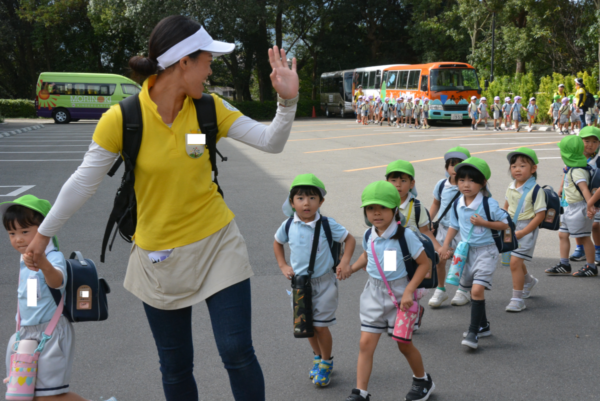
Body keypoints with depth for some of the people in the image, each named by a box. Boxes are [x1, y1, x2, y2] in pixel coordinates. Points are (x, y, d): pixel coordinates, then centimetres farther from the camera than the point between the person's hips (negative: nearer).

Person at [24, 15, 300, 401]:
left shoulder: (209, 108, -6)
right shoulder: (121, 119, -16)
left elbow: (271, 142, -6)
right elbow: (84, 182, -5)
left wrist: (288, 100, -23)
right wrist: (44, 232, 4)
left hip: (218, 244, 1)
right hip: (160, 256, -1)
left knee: (238, 353, -1)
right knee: (176, 367, 11)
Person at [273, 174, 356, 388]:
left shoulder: (327, 225, -15)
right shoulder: (288, 225, -6)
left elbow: (349, 238, -3)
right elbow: (277, 243, 14)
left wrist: (345, 261, -15)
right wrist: (283, 266, 4)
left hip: (323, 282, -3)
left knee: (321, 325, 1)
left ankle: (326, 362, 24)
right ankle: (317, 357, 38)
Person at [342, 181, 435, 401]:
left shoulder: (405, 235, -18)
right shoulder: (369, 235, -2)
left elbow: (425, 263, -13)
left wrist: (409, 291, -18)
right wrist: (351, 268, 2)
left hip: (399, 293, -4)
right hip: (374, 292, 4)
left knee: (404, 344, 10)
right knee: (366, 343, -2)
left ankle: (422, 381, 37)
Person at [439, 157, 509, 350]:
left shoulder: (489, 204, -15)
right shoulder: (457, 204, 1)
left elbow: (505, 224, -10)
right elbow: (454, 225, 16)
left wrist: (484, 223, -21)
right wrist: (446, 245, 9)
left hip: (486, 251, -6)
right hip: (467, 251, 6)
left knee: (477, 289, -18)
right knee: (472, 290, 17)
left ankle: (473, 332, -11)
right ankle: (483, 325, 36)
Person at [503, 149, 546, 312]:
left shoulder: (535, 190, -18)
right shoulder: (511, 187, 1)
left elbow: (540, 215, -19)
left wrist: (521, 233, -20)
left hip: (527, 229, -7)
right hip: (511, 228, 7)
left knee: (515, 262, -14)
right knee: (515, 260, 23)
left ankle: (517, 299, -3)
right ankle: (529, 280, 53)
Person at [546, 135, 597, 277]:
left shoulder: (577, 171, -22)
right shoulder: (571, 168, 9)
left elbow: (584, 188, -34)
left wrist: (590, 205, -44)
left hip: (579, 207, -10)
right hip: (571, 207, 10)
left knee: (583, 237, 0)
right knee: (563, 234, 12)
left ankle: (591, 267, 12)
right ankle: (564, 265, 18)